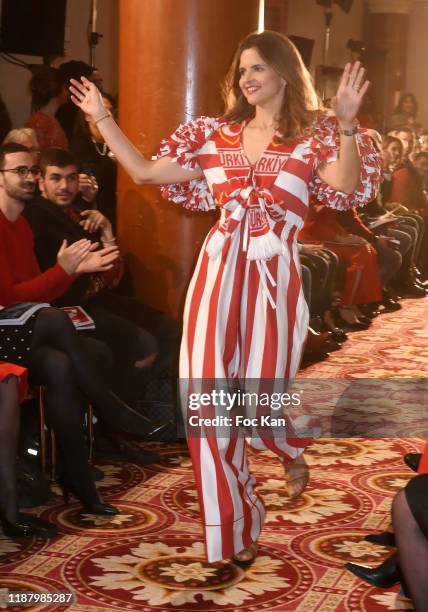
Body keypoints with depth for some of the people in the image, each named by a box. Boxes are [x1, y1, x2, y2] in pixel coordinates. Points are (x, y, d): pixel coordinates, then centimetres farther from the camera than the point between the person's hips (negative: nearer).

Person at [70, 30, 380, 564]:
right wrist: (102, 119, 11)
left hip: (272, 275, -3)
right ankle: (232, 532, 14)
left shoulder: (315, 135, 2)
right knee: (208, 398, -1)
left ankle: (293, 452, 38)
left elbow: (346, 186, -18)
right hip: (218, 270, 4)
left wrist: (347, 122, -29)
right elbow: (146, 173, 11)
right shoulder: (216, 134, 12)